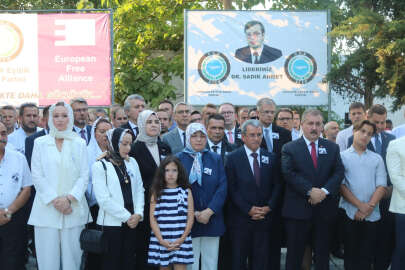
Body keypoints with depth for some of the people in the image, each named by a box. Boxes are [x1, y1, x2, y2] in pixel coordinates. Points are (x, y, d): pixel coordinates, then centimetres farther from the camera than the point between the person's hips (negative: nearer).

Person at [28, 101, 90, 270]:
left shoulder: (79, 143, 9)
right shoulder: (40, 143, 7)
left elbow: (84, 176, 4)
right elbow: (37, 176, 1)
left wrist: (69, 198, -11)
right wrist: (55, 200, -9)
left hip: (73, 209, 1)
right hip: (47, 208, 0)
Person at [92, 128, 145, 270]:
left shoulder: (132, 163, 10)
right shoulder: (99, 166, -6)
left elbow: (139, 190, 10)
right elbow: (104, 199, -13)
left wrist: (138, 213, -6)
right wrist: (127, 216, -12)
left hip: (132, 222, 5)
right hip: (111, 223, -5)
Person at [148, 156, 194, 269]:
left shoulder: (186, 192, 4)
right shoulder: (157, 193, 5)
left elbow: (190, 217, 2)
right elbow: (152, 218, 1)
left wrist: (182, 239, -8)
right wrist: (161, 240, -9)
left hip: (181, 241, -1)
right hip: (161, 240, 1)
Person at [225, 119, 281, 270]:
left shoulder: (271, 158, 8)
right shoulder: (233, 158, -2)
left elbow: (277, 185, 7)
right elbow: (232, 189, -6)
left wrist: (269, 207, -7)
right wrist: (248, 209, -12)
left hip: (265, 217, 2)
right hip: (241, 217, -2)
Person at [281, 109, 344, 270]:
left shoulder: (332, 148, 10)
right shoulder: (289, 148, 0)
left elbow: (339, 172, 0)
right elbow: (289, 174, -11)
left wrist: (324, 191, -15)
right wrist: (310, 191, -19)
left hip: (324, 210, 3)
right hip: (298, 210, -3)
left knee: (323, 254, 11)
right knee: (294, 254, 5)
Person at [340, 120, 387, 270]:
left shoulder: (377, 159, 11)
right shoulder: (342, 156, 4)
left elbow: (381, 186, 3)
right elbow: (340, 185, -4)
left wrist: (369, 207, -11)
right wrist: (360, 205, -12)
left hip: (371, 215, 2)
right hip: (349, 214, -2)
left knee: (367, 257, 4)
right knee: (350, 255, 5)